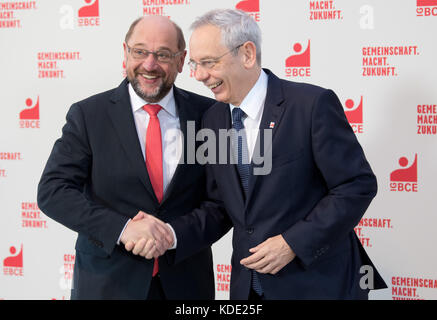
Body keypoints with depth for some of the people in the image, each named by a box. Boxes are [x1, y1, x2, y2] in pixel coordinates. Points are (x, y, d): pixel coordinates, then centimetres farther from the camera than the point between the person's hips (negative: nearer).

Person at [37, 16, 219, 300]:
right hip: (107, 282, -1)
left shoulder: (206, 113, -2)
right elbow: (52, 191, -11)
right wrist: (122, 228, -23)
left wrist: (177, 233, -17)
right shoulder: (87, 114, -5)